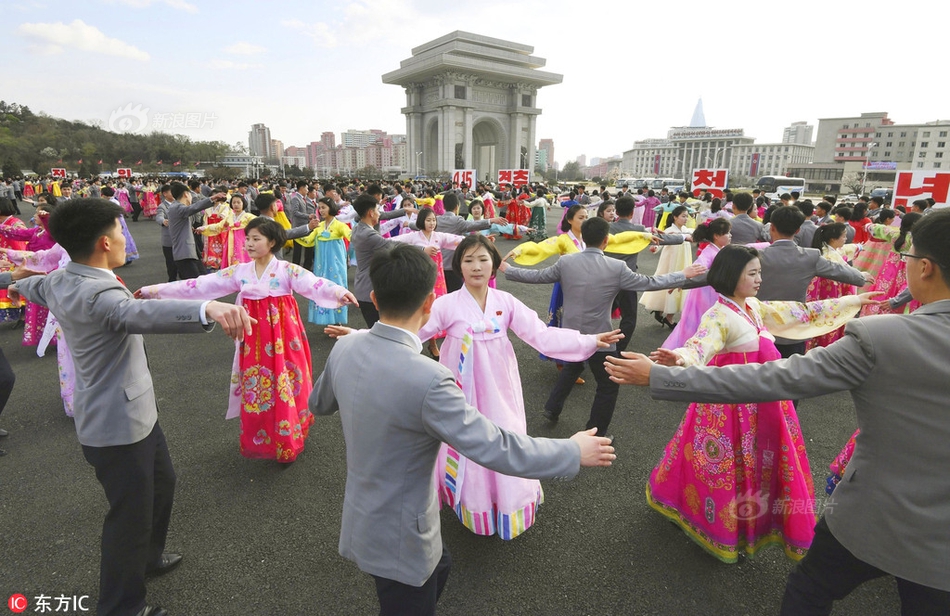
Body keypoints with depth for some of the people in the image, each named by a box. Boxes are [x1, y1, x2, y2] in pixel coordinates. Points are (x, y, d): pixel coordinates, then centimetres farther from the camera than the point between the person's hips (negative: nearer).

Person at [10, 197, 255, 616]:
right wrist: (208, 309, -68)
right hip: (118, 424, -11)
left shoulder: (61, 280, 5)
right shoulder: (96, 293, -28)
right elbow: (142, 314, -51)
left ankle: (147, 557, 51)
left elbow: (37, 287, 30)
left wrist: (17, 285, 54)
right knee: (130, 515, 7)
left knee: (161, 482, 28)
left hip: (133, 412, 11)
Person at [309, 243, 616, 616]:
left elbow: (319, 405, 8)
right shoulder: (428, 380, -35)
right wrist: (575, 452, -14)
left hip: (363, 516, 7)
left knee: (438, 565, 30)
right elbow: (495, 450, -28)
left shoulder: (344, 348, -11)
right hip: (397, 538, -7)